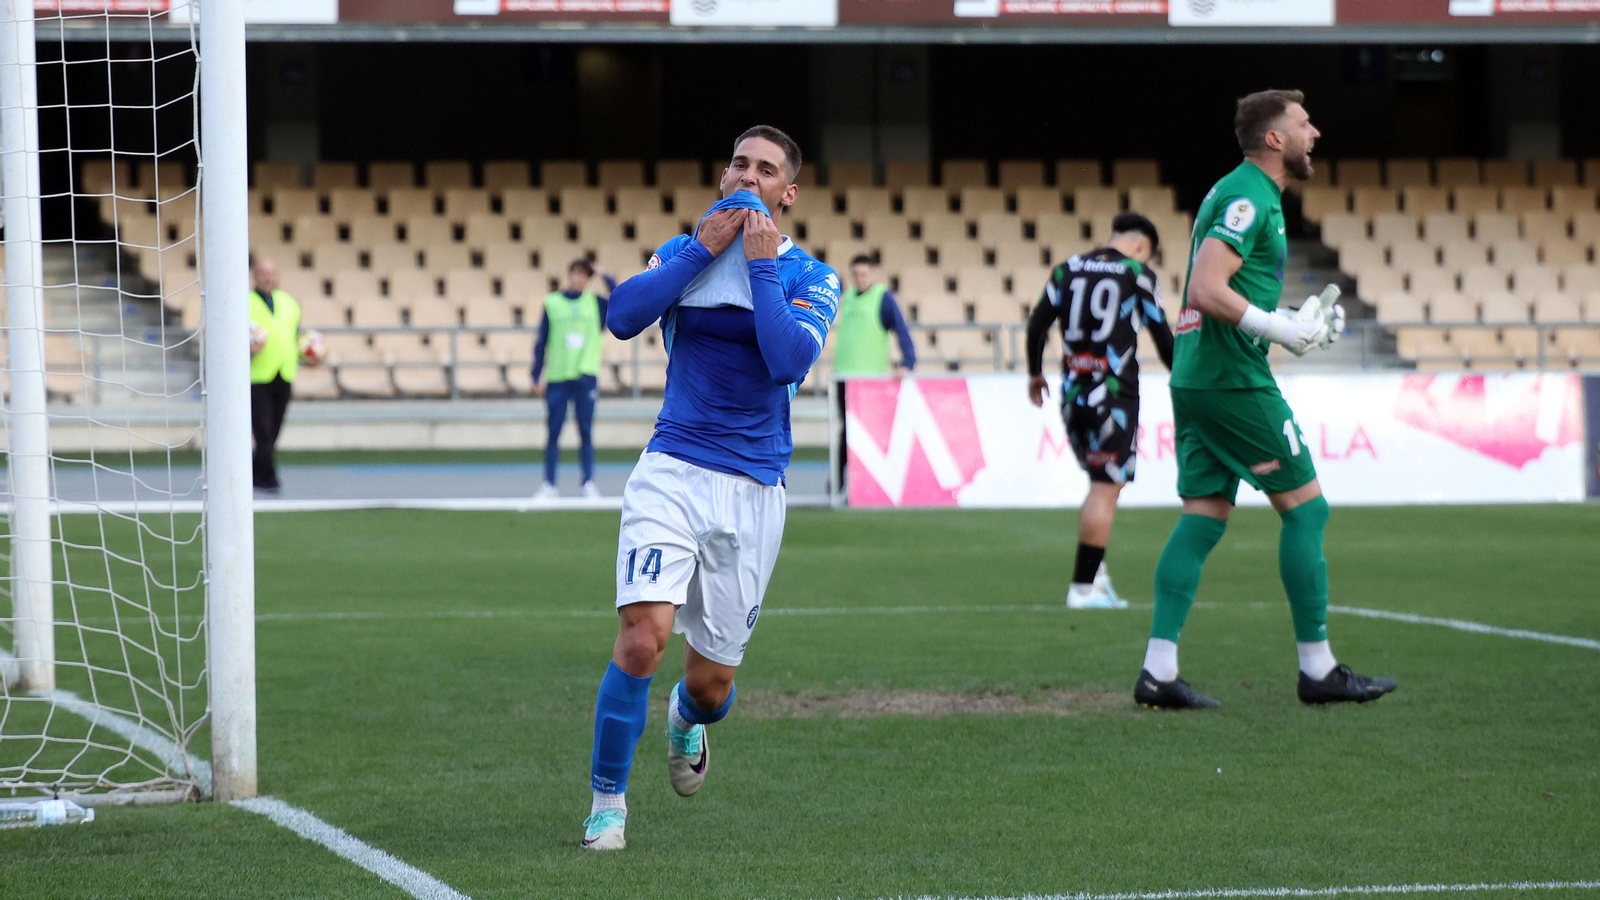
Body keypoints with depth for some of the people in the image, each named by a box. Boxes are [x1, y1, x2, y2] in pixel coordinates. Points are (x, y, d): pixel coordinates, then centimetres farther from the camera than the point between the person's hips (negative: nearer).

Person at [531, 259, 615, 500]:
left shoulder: (595, 303, 8)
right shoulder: (552, 303, 6)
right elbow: (541, 342, 7)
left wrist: (605, 278, -4)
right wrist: (537, 378, 3)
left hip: (586, 378, 0)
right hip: (557, 378, 0)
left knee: (586, 432, 1)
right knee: (553, 433, 1)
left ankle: (589, 484, 6)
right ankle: (549, 485, 6)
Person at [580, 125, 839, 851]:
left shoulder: (809, 278, 3)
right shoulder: (684, 251, 8)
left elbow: (789, 363, -16)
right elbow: (622, 318, -10)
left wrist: (760, 265, -12)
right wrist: (702, 250, -11)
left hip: (752, 490, 0)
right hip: (672, 475, 0)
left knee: (710, 683, 7)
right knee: (642, 639, -21)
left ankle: (686, 720, 45)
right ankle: (607, 800, -6)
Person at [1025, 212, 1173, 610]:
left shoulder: (1068, 269, 10)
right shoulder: (1137, 274, -1)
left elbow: (1037, 325, 8)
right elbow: (1163, 337, 1)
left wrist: (1035, 373, 22)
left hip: (1072, 394, 5)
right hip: (1113, 394, -5)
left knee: (1102, 484, 17)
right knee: (1106, 490, -3)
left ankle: (1093, 572, 8)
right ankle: (1085, 585, -5)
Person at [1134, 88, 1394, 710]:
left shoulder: (1235, 193, 19)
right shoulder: (1249, 198, -13)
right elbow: (1207, 291, -23)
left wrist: (1295, 324, 17)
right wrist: (1280, 329, -17)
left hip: (1193, 376, 10)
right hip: (1233, 379, -10)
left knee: (1203, 517, 6)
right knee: (1306, 508, -2)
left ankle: (1158, 670, 0)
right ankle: (1317, 669, 2)